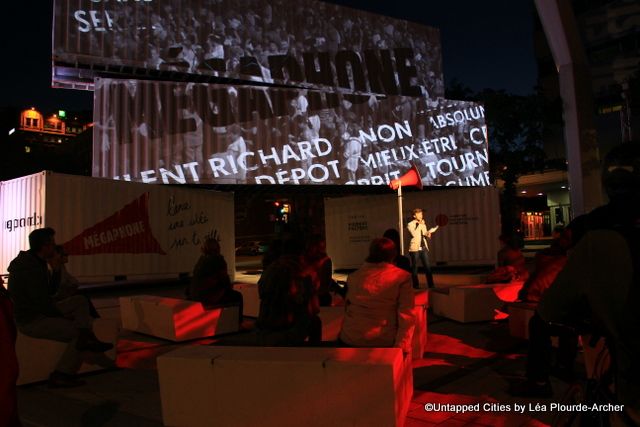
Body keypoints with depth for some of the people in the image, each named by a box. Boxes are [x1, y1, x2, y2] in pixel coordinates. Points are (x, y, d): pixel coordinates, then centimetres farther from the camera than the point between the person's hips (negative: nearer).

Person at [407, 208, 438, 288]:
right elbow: (414, 234, -18)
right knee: (414, 268, 1)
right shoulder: (410, 224, -2)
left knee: (427, 267, 0)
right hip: (415, 249, -5)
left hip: (424, 248, 5)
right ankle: (416, 286, 7)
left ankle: (431, 285, 3)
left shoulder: (423, 225, 15)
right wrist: (419, 225, -14)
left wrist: (428, 234, -1)